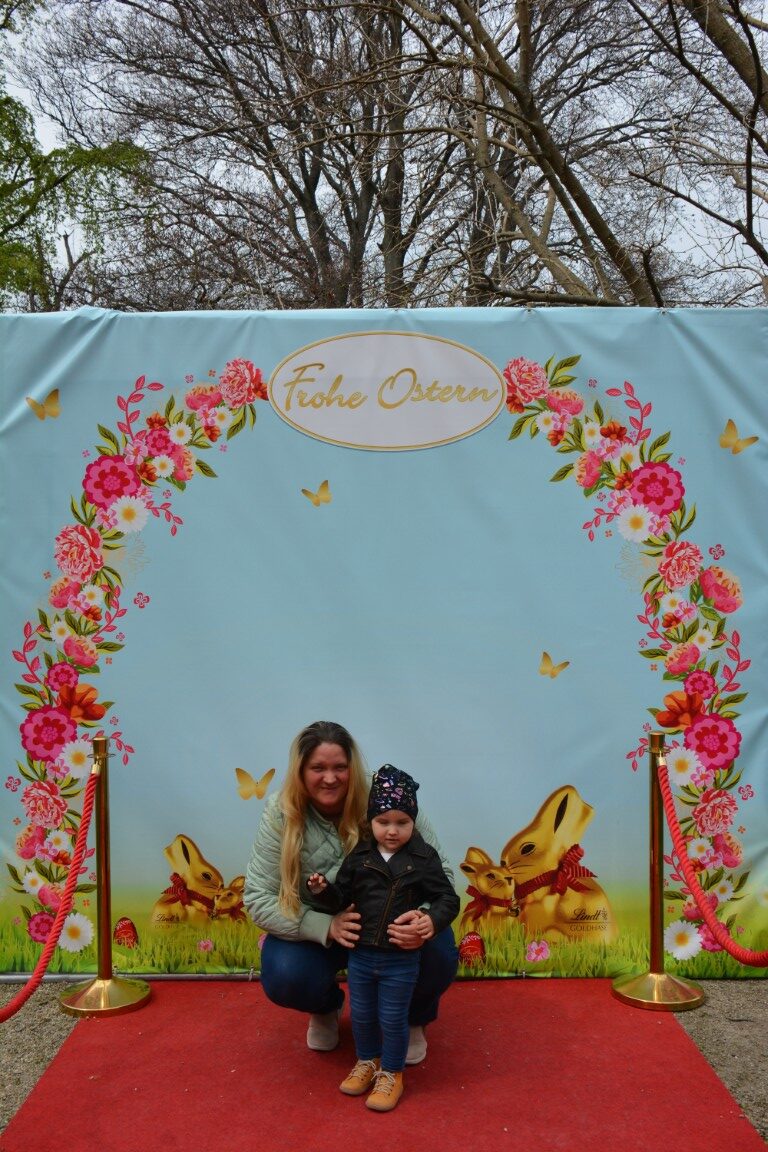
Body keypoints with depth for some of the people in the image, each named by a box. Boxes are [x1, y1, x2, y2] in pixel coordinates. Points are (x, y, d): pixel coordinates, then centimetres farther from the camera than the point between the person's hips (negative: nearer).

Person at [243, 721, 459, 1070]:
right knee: (284, 979, -26)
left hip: (393, 923, 0)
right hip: (316, 931, 1)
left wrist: (425, 918, -40)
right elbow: (258, 898, -17)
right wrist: (327, 927, -33)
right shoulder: (281, 814, -18)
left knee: (437, 958, -28)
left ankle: (411, 1019, 13)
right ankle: (326, 1008, 16)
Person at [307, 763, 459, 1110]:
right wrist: (322, 890, -14)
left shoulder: (424, 859, -11)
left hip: (401, 959, -3)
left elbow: (447, 897, -8)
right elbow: (342, 897, 5)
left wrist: (434, 918, -27)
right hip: (360, 954, 3)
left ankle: (391, 1073, 31)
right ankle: (367, 1061, 43)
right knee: (361, 1014, 19)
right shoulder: (359, 856, -3)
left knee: (392, 1018, 10)